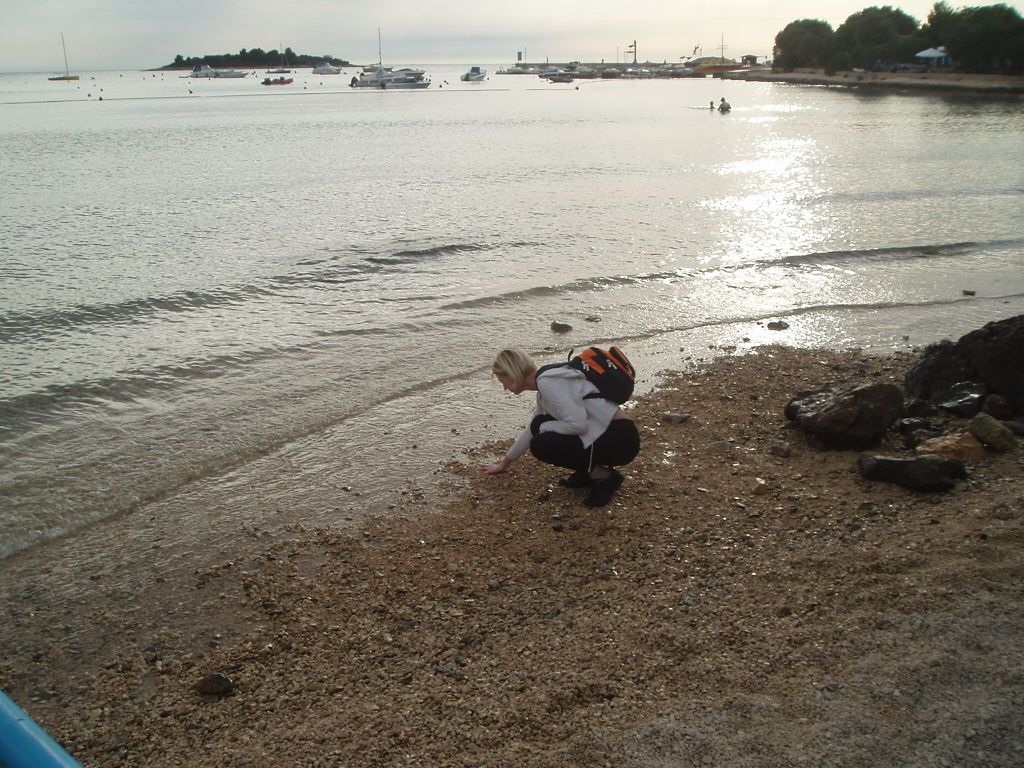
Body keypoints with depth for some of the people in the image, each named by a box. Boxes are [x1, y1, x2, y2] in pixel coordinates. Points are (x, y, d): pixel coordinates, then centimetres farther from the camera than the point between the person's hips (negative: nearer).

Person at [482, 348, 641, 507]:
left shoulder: (547, 381, -15)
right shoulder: (544, 386, 16)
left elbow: (578, 424, -24)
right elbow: (533, 430, 31)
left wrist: (542, 427, -6)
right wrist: (505, 462, 41)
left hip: (620, 438, -9)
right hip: (605, 435, 9)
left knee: (541, 445, -12)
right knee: (540, 424, 9)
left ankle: (603, 475, -2)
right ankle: (588, 471, 15)